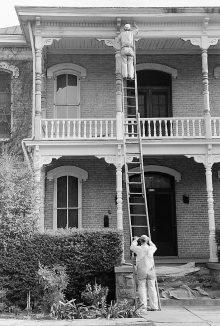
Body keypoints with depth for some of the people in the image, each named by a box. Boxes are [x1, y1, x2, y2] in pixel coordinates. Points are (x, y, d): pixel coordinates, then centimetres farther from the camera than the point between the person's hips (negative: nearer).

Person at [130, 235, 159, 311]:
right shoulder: (151, 248, 0)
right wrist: (149, 240, 39)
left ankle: (143, 305, -7)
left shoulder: (139, 249, -6)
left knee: (142, 287, 3)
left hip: (141, 271, -2)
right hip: (150, 271, 2)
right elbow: (154, 247, 25)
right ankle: (154, 306, 7)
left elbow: (132, 247, 16)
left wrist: (135, 240, 31)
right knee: (152, 288, 6)